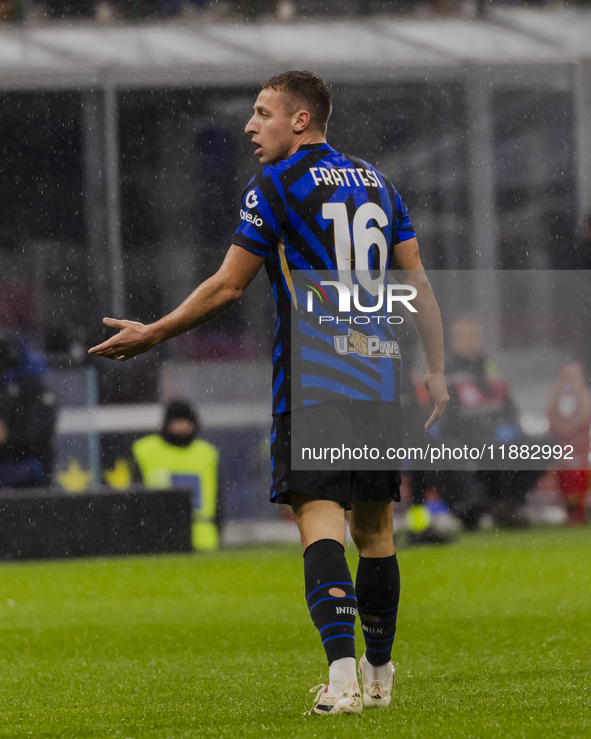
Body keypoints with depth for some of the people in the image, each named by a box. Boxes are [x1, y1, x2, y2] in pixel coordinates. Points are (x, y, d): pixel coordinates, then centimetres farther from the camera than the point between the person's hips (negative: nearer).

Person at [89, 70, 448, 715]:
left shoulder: (275, 186, -4)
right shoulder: (377, 183, 14)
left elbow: (227, 287, -5)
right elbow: (417, 281, 13)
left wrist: (152, 334, 5)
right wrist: (436, 370, 16)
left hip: (312, 383, -6)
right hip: (379, 380, 6)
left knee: (318, 515, -12)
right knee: (373, 524, 13)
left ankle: (342, 674, -27)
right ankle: (378, 677, 21)